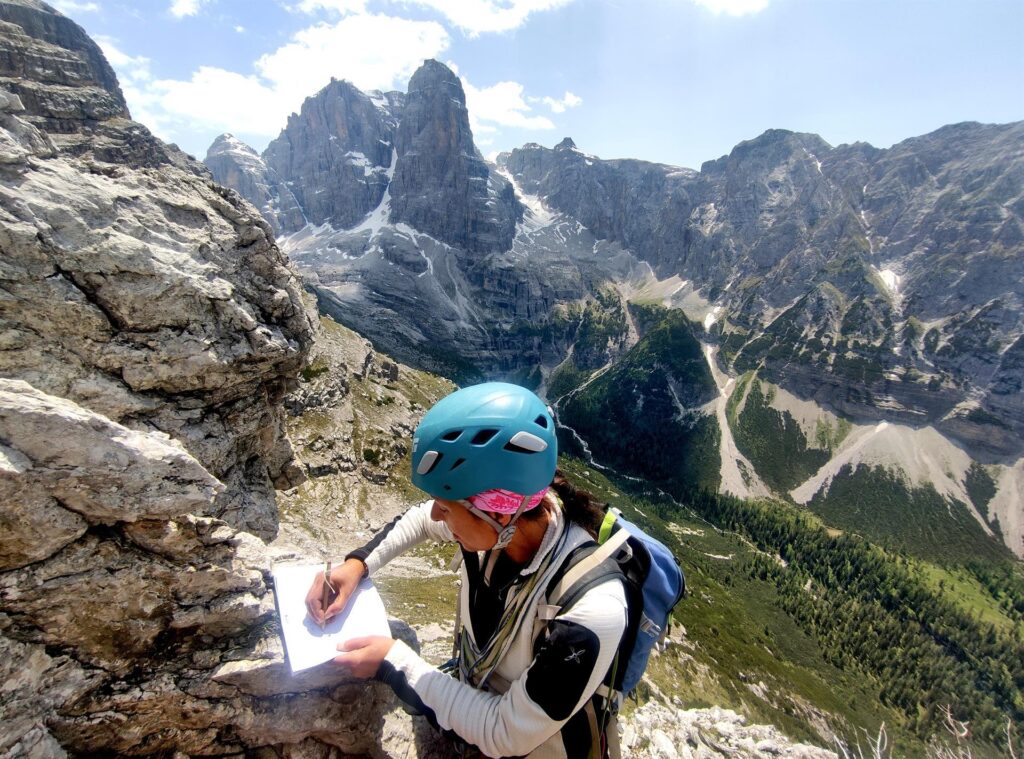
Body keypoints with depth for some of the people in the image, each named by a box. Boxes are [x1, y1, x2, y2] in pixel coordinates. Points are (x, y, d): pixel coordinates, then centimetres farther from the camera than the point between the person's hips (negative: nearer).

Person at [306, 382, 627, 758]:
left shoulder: (592, 611, -39)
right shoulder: (499, 520, -23)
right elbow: (419, 520, -2)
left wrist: (395, 663, -25)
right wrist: (358, 563, -15)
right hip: (473, 697, 4)